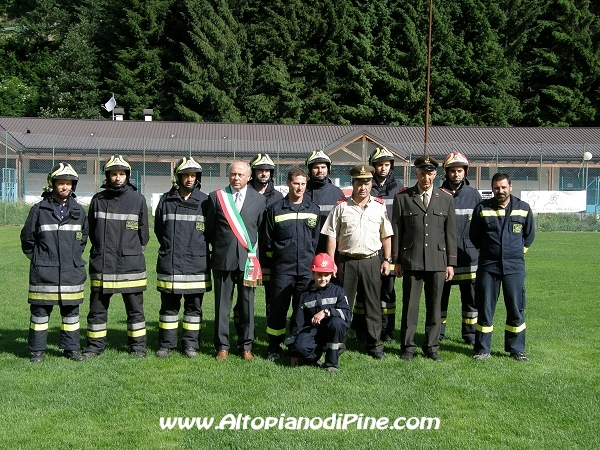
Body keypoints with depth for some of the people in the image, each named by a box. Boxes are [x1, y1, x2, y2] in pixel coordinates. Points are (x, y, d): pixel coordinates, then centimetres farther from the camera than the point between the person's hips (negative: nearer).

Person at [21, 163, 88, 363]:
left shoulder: (79, 211, 7)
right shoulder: (39, 210, -2)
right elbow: (27, 238, 5)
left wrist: (73, 258, 13)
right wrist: (38, 259, 7)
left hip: (72, 272, 3)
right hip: (44, 273, -3)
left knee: (71, 310, 8)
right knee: (40, 310, 2)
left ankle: (71, 348, 18)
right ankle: (37, 350, 12)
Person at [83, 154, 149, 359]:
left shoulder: (138, 200, 1)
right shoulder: (98, 200, 5)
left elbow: (143, 234, 8)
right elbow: (92, 230, 13)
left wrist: (132, 250, 10)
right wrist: (102, 250, 10)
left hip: (131, 264, -1)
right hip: (101, 263, 1)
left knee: (135, 308, 7)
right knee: (97, 307, 7)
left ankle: (138, 345, 17)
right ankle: (95, 345, 19)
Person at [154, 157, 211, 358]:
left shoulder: (204, 201, 0)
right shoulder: (166, 200, 4)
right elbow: (158, 229, 14)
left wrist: (198, 248, 8)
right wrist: (170, 247, 11)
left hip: (196, 264, -1)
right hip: (169, 264, 1)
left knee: (194, 306, 8)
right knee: (169, 305, 8)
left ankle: (191, 344, 16)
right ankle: (167, 344, 17)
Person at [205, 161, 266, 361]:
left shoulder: (259, 199, 6)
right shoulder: (216, 197, 5)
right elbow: (209, 229, 10)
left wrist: (253, 251, 7)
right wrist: (218, 247, 11)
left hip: (248, 259, 0)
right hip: (222, 259, 0)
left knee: (247, 305, 4)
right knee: (222, 304, 4)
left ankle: (246, 346, 15)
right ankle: (222, 346, 14)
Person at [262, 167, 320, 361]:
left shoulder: (313, 210, 8)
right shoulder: (275, 209, 0)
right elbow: (267, 241, 5)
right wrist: (279, 255, 8)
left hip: (306, 269, 2)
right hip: (282, 269, -2)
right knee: (278, 308, 2)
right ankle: (274, 348, 13)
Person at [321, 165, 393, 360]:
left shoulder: (380, 206, 6)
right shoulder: (341, 207, 1)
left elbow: (386, 235, 11)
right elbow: (332, 236, 1)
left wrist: (387, 260, 5)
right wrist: (330, 262, -4)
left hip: (371, 261, 1)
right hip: (346, 261, -1)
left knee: (373, 305, 6)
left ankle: (374, 345, 15)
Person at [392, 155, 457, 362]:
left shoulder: (446, 198, 6)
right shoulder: (402, 197, 2)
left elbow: (450, 232, 7)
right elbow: (397, 230, 3)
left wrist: (451, 263, 4)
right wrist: (397, 260, 1)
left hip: (437, 261, 1)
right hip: (411, 260, -1)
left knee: (434, 306, 7)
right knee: (410, 305, 3)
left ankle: (432, 347, 18)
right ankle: (408, 347, 13)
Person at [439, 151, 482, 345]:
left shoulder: (474, 195, 7)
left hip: (468, 254, 2)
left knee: (471, 296, 7)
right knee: (440, 294, 7)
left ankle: (470, 333, 19)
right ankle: (438, 332, 19)